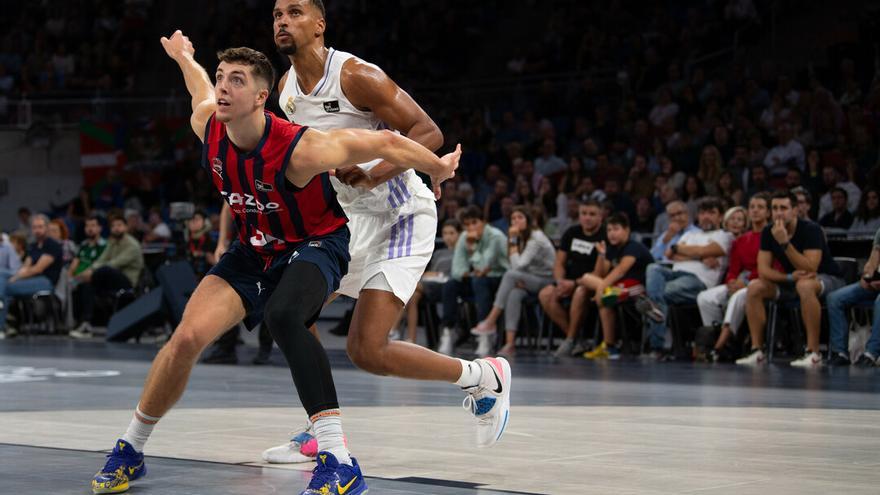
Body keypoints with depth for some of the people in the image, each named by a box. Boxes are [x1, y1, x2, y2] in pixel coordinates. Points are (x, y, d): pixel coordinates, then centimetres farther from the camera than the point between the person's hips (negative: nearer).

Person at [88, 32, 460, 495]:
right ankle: (130, 450, 13)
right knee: (187, 337, -10)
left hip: (315, 245, -6)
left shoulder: (299, 150, -33)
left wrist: (439, 168, -10)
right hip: (255, 249, 6)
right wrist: (182, 56, 32)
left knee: (282, 317, -38)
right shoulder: (206, 125, -14)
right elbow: (202, 88, 11)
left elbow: (384, 143, -24)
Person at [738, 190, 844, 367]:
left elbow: (810, 270, -32)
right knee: (754, 287, -16)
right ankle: (757, 351, -15)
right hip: (792, 282, 6)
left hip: (827, 279, -6)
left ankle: (813, 354, -38)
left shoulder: (811, 230, -22)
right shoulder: (768, 232, -6)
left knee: (805, 285, -40)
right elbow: (763, 271, -10)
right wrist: (789, 277, -28)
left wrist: (785, 243, -38)